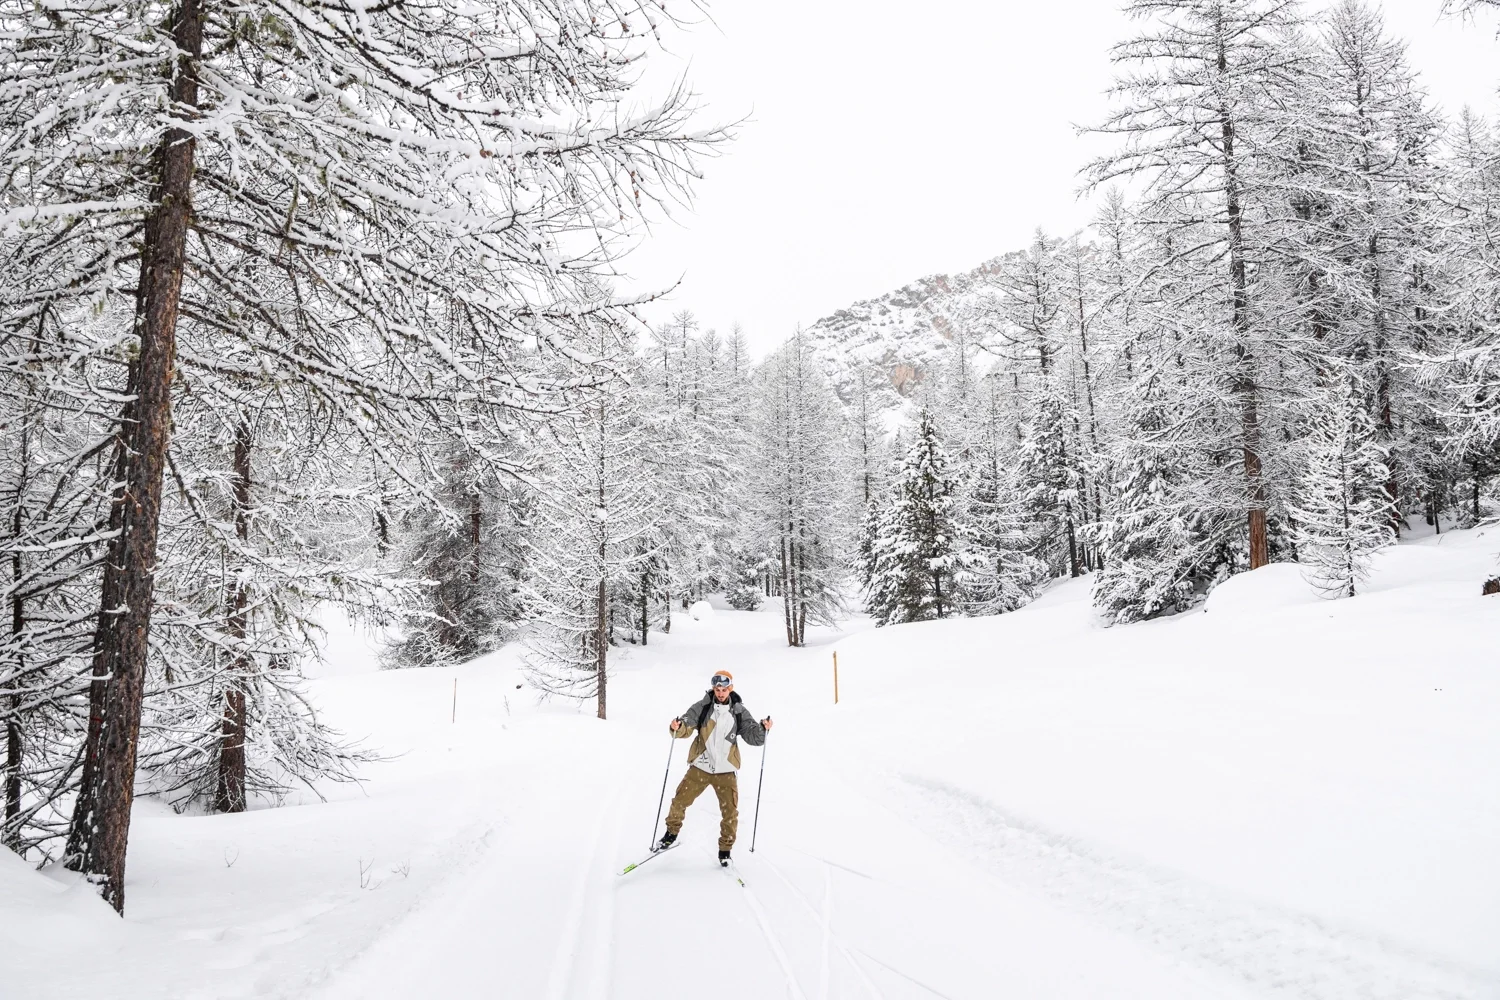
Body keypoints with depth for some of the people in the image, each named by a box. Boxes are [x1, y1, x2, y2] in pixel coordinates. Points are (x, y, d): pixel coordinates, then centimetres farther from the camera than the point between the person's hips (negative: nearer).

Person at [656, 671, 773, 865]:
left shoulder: (739, 711, -2)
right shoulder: (702, 706, -4)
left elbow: (754, 737, -2)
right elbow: (687, 726, -12)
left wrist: (763, 729, -23)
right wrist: (678, 728, -35)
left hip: (725, 770, 0)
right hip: (700, 767, 0)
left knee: (730, 813, 2)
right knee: (679, 801, 4)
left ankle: (725, 850, 20)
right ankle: (671, 833, 29)